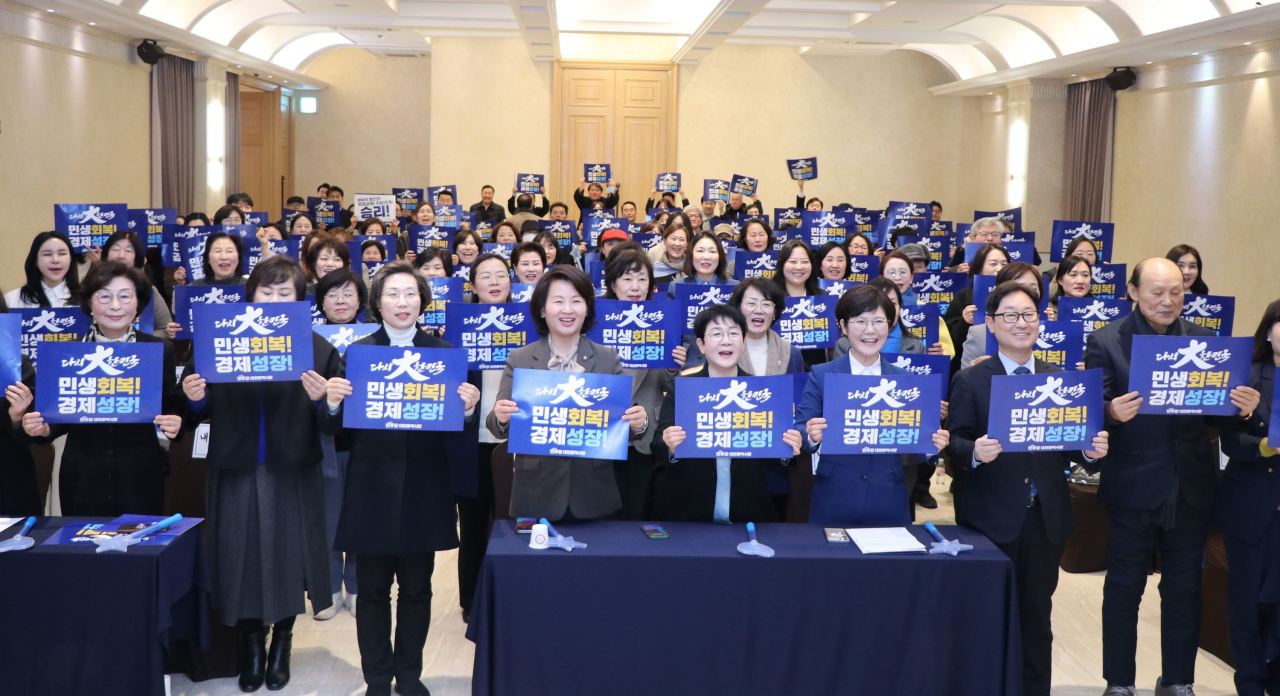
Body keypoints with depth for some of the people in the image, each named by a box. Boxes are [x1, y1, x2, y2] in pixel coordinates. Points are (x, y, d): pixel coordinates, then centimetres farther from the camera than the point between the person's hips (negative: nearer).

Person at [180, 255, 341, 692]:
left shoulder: (318, 348, 1)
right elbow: (202, 412, 4)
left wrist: (321, 399, -24)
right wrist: (193, 398, -18)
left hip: (292, 473, -1)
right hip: (236, 470, 1)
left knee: (287, 555, 5)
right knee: (243, 558, 6)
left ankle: (282, 642, 26)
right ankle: (252, 643, 25)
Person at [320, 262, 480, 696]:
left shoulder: (444, 353, 4)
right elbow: (337, 429, -2)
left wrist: (468, 408, -18)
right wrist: (333, 402, -22)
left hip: (423, 489, 1)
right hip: (372, 488, -1)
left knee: (416, 588, 10)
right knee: (373, 589, 7)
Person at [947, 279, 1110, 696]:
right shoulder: (969, 381, -2)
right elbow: (954, 444, -8)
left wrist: (1092, 450, -15)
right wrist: (975, 451, -29)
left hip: (1046, 518, 3)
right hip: (991, 519, -3)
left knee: (1037, 619, 13)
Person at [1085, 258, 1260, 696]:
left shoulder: (1204, 340, 4)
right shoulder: (1106, 342, -6)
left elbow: (1218, 416, 4)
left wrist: (1242, 410, -17)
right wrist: (1112, 413, -31)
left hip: (1190, 489, 3)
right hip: (1132, 489, -3)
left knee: (1184, 589, 14)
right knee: (1123, 589, 9)